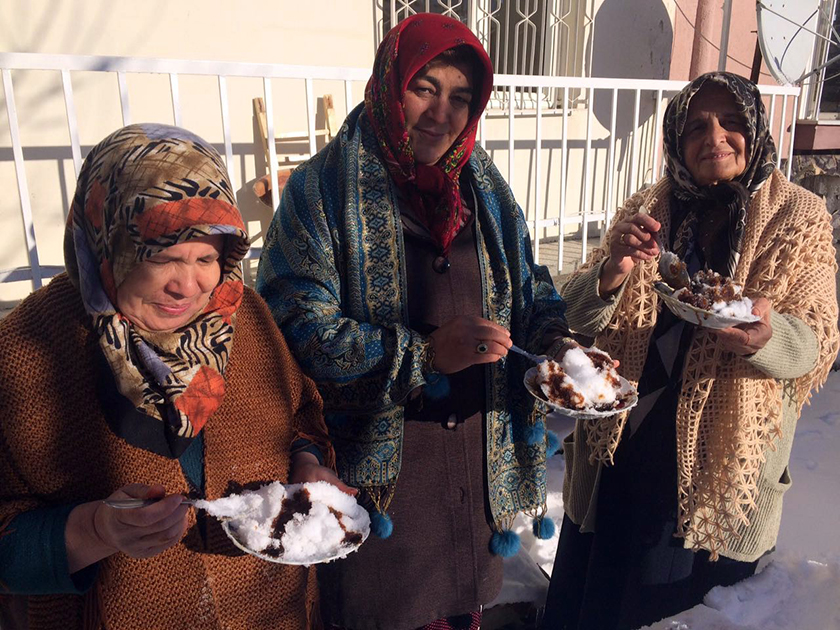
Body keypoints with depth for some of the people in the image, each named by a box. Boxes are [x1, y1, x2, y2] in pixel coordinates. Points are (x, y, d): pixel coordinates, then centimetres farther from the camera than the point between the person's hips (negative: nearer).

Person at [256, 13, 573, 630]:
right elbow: (297, 326, -19)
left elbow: (528, 289, 13)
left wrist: (563, 343, -9)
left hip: (479, 456, 5)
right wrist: (426, 354, -25)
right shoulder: (325, 188, -12)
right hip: (374, 459, -4)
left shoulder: (484, 187, 6)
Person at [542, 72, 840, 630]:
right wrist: (611, 274, -26)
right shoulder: (647, 211, 0)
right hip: (621, 445, 2)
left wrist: (765, 336, -34)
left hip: (723, 460, -1)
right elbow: (577, 317, -4)